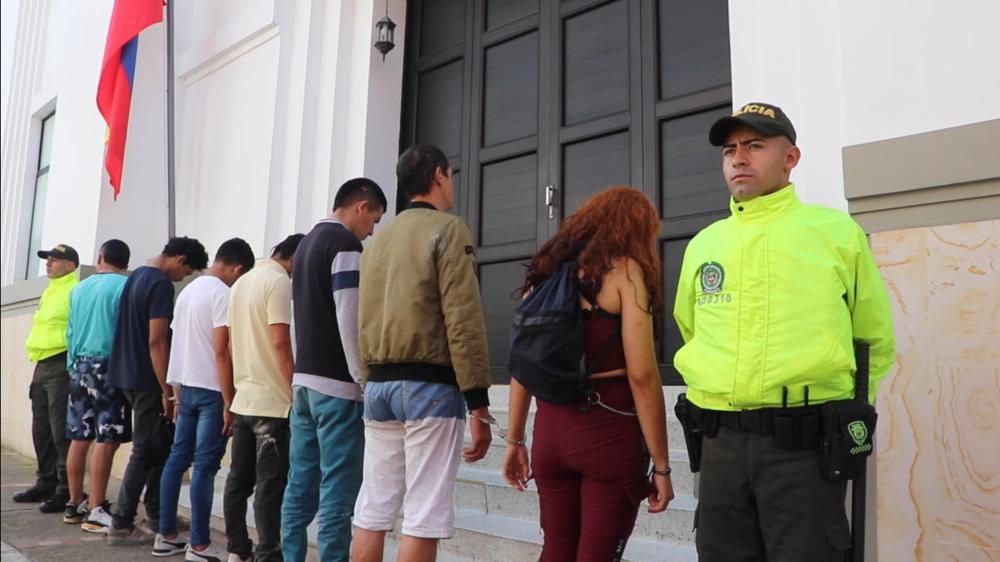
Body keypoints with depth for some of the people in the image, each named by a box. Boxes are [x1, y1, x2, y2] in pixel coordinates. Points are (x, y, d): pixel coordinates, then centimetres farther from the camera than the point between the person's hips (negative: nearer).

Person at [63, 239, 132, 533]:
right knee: (106, 441, -5)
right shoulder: (125, 286, -7)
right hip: (109, 366, -7)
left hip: (80, 365, 7)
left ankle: (74, 505, 20)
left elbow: (70, 332, 14)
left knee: (79, 438, 12)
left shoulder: (79, 288, 12)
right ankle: (96, 512, -5)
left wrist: (73, 364, 21)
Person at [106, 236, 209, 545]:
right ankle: (121, 525, 5)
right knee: (147, 451, -1)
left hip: (130, 375, 10)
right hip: (146, 380, -10)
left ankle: (155, 515, 22)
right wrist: (166, 390, -18)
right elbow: (156, 341, -22)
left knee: (161, 445, 16)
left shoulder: (136, 276, 14)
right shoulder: (161, 284, -17)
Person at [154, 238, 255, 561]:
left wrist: (177, 395, 20)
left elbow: (179, 346, 16)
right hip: (210, 391, -8)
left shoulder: (187, 291, 14)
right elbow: (221, 352, -18)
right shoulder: (223, 294, -13)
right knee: (205, 465, -5)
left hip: (186, 388, 8)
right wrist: (229, 403, -15)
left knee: (177, 459, 11)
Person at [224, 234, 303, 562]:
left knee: (239, 479, 12)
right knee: (270, 484, -4)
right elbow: (280, 344, -18)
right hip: (272, 401, -9)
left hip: (243, 399, 9)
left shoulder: (241, 282, 16)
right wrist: (297, 392, -13)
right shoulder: (279, 281, -12)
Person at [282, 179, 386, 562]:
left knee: (301, 485, 11)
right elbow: (350, 321, -17)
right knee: (338, 490, -5)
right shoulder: (345, 244, -10)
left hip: (304, 381, 9)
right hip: (337, 385, -9)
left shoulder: (305, 243, 18)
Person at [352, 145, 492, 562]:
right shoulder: (448, 229, -5)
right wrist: (478, 403, -13)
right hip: (429, 386, -7)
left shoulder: (378, 239, 16)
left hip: (379, 385, 7)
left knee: (372, 513, 11)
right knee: (423, 518, -3)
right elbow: (463, 320, -14)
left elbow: (364, 323, 17)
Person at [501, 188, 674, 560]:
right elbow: (641, 375, -12)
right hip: (609, 431, -5)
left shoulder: (545, 270, 11)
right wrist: (661, 465, -7)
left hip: (550, 428, 6)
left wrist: (514, 440, 18)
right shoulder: (624, 269, -6)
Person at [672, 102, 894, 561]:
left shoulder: (836, 231, 0)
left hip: (804, 442, -3)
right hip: (721, 442, 4)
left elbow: (875, 339, 10)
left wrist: (845, 409, 10)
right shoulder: (703, 245, 9)